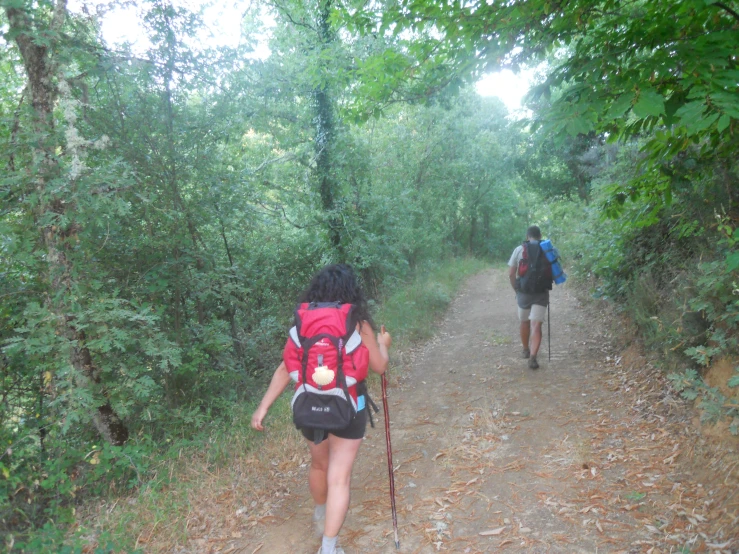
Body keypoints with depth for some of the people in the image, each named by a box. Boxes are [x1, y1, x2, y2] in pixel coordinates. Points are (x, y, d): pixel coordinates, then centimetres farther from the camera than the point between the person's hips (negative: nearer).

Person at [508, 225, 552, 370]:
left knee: (524, 322, 21)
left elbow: (511, 274, -2)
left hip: (523, 292, 1)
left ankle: (526, 350, 39)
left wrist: (516, 289, 10)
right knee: (536, 325, -5)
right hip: (541, 293, -1)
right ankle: (533, 357, -18)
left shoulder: (519, 249, 0)